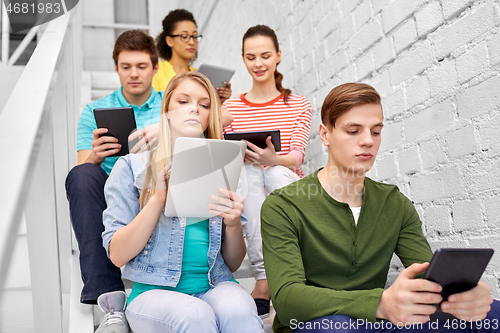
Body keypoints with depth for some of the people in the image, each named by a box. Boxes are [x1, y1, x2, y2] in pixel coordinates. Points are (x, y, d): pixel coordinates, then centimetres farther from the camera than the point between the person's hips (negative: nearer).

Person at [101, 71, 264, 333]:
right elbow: (117, 255, -4)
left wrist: (233, 223, -11)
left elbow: (233, 264, 11)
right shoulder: (131, 167, 5)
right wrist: (158, 198, -17)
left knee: (237, 311, -33)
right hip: (154, 291, -1)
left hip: (214, 286, 2)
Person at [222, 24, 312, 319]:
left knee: (278, 173, -34)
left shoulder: (299, 105, 11)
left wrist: (274, 160, -28)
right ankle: (264, 277, -42)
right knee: (246, 170, -33)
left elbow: (297, 156, -5)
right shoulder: (230, 108, 14)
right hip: (248, 196, 1)